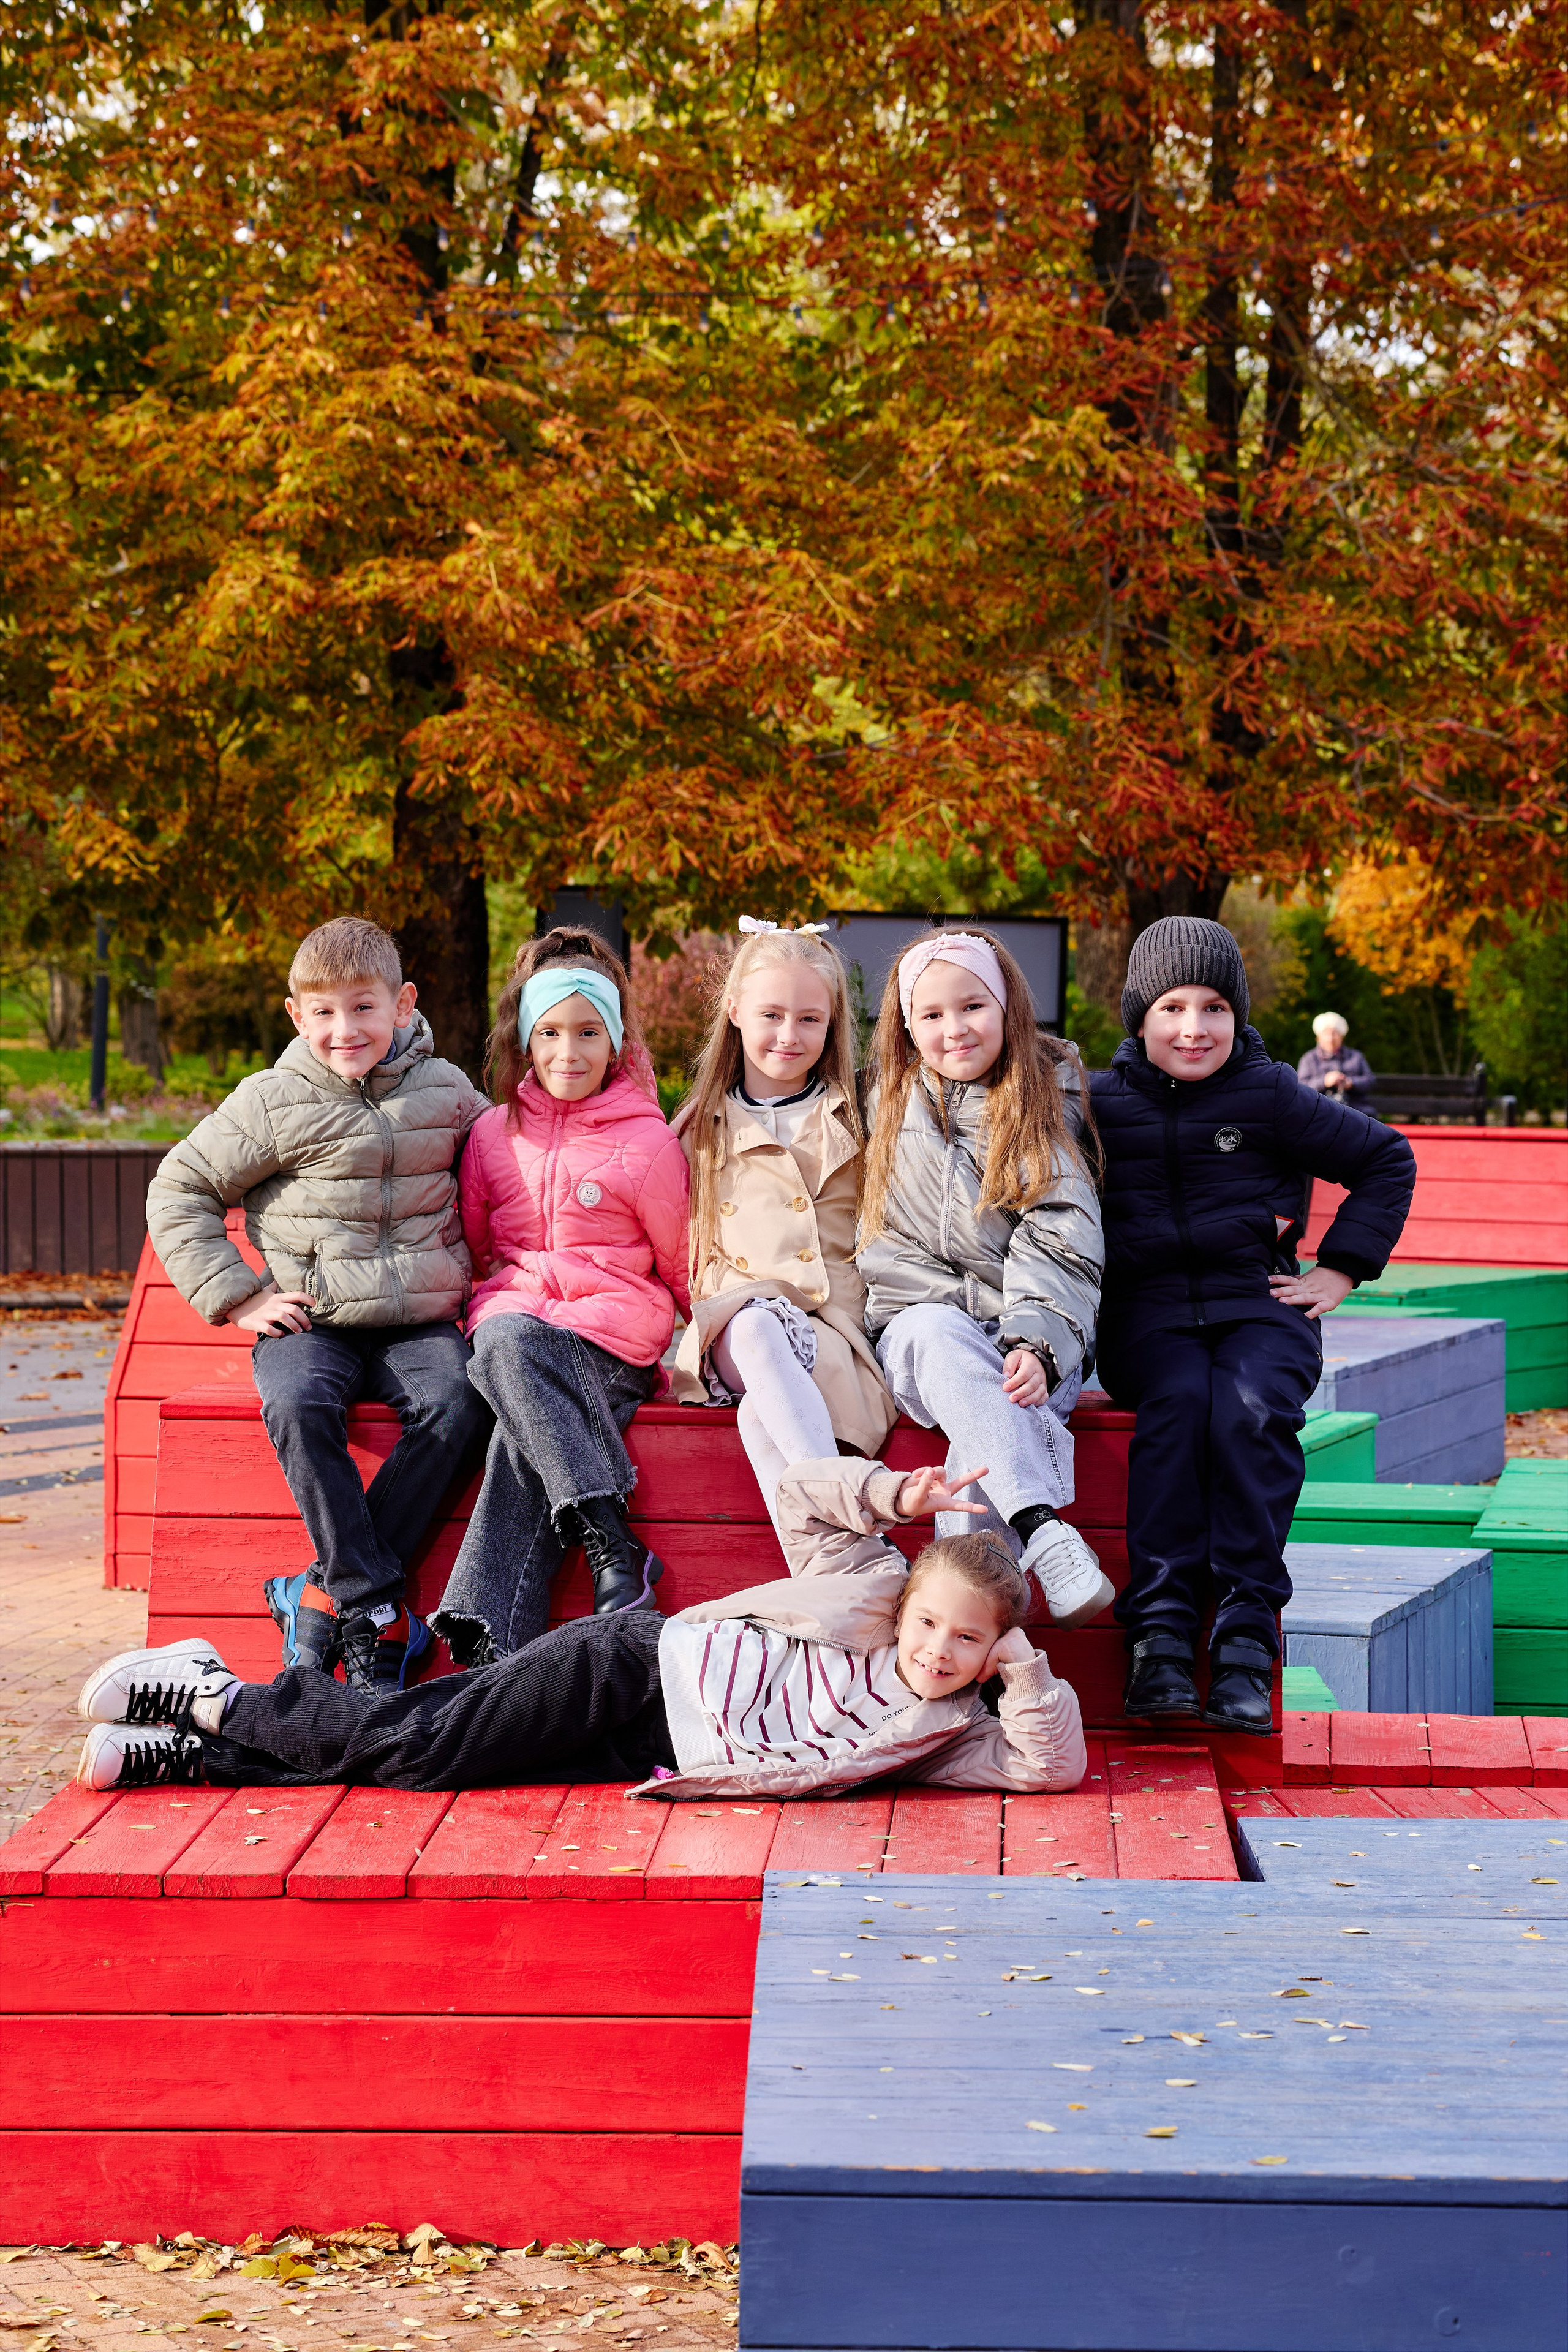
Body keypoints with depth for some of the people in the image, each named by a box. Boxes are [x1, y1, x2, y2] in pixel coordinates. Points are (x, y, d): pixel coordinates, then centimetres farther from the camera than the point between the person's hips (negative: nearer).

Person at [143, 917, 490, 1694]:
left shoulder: (444, 1091, 9)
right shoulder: (272, 1103, 1)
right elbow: (179, 1193, 6)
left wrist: (478, 1269, 15)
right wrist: (236, 1298, -2)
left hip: (418, 1319, 2)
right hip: (313, 1319, -2)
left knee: (454, 1406, -29)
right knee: (299, 1407, -34)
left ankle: (329, 1595, -21)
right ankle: (378, 1607, -27)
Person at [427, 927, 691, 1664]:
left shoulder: (647, 1142, 6)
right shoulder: (494, 1133, 16)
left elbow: (681, 1263, 13)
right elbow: (473, 1244, 26)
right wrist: (490, 1309, 15)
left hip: (613, 1329, -3)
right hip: (512, 1308, 3)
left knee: (526, 1433, -35)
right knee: (506, 1347, -37)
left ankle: (491, 1639, -38)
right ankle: (612, 1548, -44)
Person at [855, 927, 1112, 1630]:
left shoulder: (1046, 1107, 5)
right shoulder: (894, 1111, 13)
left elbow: (1060, 1245, -6)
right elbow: (884, 1251, 12)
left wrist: (1035, 1341, -21)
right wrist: (968, 1309, -1)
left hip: (1034, 1341, -1)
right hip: (919, 1331, 1)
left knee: (982, 1438, -33)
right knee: (938, 1332, -35)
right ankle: (1041, 1532, -51)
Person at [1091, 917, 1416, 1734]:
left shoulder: (1270, 1097, 7)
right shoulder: (1102, 1102, 10)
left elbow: (1386, 1160, 15)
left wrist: (1339, 1270, 8)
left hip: (1257, 1306, 0)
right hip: (1147, 1313, 0)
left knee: (1251, 1408, -33)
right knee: (1177, 1401, -33)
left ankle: (1246, 1632, -33)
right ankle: (1159, 1628, -36)